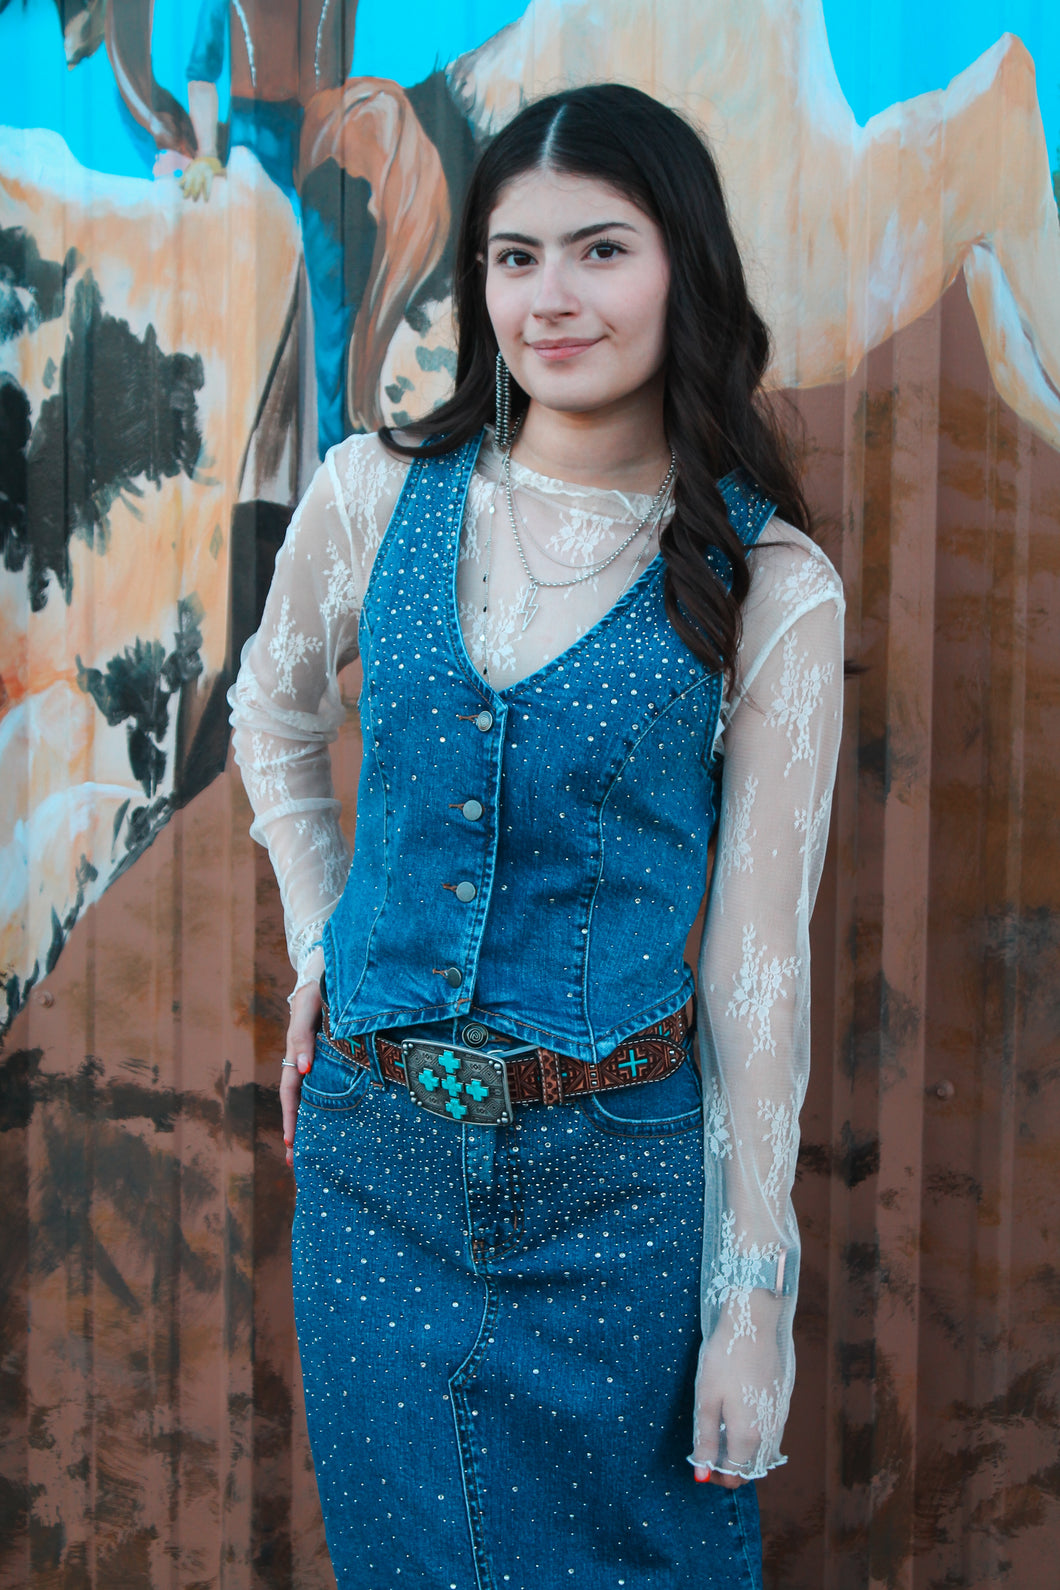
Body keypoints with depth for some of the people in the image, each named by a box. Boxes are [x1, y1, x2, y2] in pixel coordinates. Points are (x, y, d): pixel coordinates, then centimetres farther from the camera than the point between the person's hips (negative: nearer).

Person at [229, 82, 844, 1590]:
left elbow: (758, 950, -8)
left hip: (621, 1175, -2)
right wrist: (320, 938, 10)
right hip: (373, 1153, 3)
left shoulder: (770, 584, -9)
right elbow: (273, 713, 19)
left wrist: (754, 1295, -8)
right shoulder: (375, 494, -2)